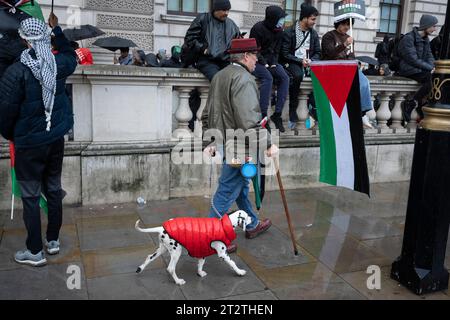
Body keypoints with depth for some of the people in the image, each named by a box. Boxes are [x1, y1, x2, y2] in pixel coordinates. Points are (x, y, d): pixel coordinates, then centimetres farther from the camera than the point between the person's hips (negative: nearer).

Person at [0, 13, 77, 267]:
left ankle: (35, 252, 16)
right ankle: (53, 241, 29)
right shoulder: (60, 64, -3)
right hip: (56, 139, 5)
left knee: (30, 196, 6)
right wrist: (57, 29, 30)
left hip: (29, 144, -5)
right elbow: (71, 55, 23)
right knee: (53, 190, 16)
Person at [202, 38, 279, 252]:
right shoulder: (244, 79, -18)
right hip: (238, 146, -10)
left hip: (225, 143, 10)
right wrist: (267, 144, -19)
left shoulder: (219, 76, 13)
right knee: (227, 192, -1)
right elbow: (249, 120, -25)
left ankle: (252, 225, 41)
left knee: (241, 186, 23)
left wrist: (213, 141, 23)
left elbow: (207, 114, 17)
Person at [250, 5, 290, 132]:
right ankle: (263, 115, -32)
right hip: (256, 61, -6)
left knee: (285, 78, -20)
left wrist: (273, 64, -4)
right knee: (268, 78, -33)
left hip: (271, 61, 6)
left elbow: (276, 50, 12)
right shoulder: (258, 28, -11)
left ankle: (277, 114, -21)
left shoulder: (279, 30, 7)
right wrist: (264, 64, -18)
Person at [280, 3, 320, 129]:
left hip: (308, 63, 5)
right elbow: (285, 54, -8)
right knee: (297, 75, -38)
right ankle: (292, 112, -29)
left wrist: (311, 60, -9)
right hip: (292, 62, -4)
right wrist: (300, 61, -17)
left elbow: (317, 53, 14)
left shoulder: (314, 33, 13)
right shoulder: (289, 32, -3)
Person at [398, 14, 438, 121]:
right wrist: (430, 68, -17)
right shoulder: (408, 38, -13)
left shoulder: (425, 39, 16)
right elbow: (413, 59, -20)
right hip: (408, 70, -8)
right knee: (430, 79, -29)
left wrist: (431, 66, -6)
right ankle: (410, 104, -17)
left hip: (421, 69, 8)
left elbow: (429, 55, 16)